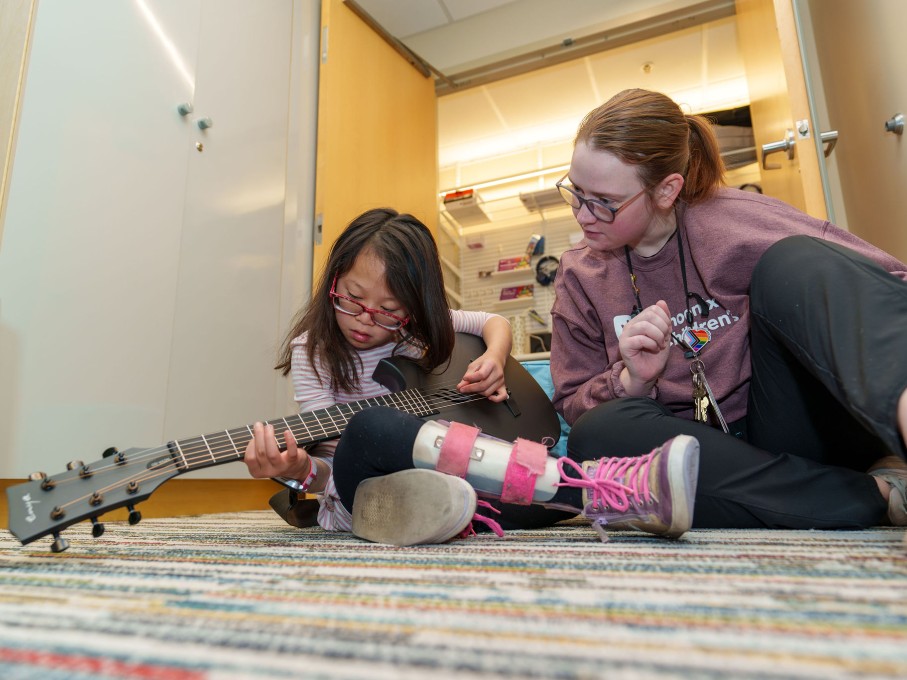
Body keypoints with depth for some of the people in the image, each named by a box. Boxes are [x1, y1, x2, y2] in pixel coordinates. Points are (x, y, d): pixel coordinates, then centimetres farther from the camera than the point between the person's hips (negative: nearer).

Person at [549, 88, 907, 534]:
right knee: (599, 434, -30)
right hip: (696, 449, 3)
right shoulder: (578, 278, 3)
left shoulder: (732, 221, -5)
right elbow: (575, 407, 4)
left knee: (790, 262, -21)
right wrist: (631, 380, -16)